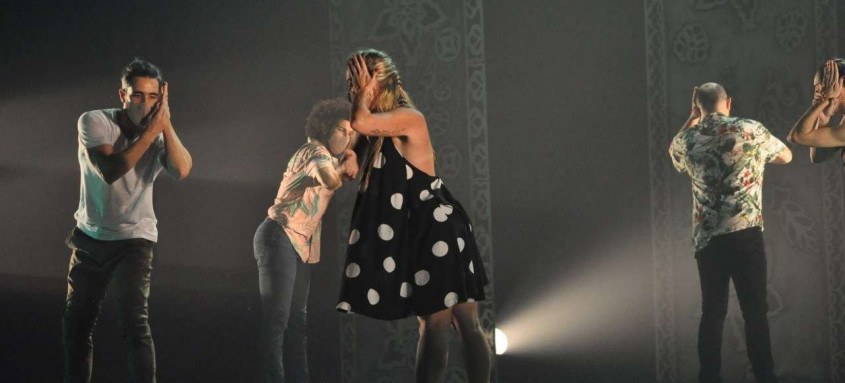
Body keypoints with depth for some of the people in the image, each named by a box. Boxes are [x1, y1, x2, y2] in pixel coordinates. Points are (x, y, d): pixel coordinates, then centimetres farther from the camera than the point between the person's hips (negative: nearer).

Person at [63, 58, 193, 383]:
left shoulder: (161, 135, -8)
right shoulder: (94, 122, -13)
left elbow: (182, 171, -27)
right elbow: (110, 171, -27)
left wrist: (165, 123, -26)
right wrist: (150, 131, -28)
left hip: (133, 240, -2)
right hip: (89, 238, 2)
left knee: (134, 323, -19)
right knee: (75, 326, 11)